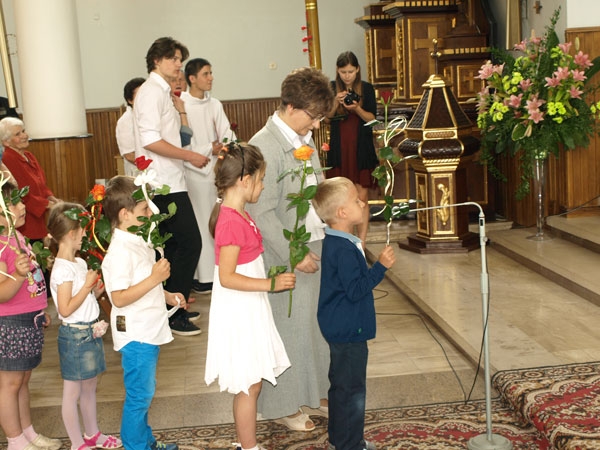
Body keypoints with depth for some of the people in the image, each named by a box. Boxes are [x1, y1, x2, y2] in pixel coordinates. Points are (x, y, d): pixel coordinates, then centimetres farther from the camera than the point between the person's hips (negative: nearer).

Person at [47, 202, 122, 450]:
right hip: (75, 335, -9)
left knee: (89, 386, 20)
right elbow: (66, 309, -23)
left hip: (90, 332, 9)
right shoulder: (62, 269, -19)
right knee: (73, 392, 4)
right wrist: (87, 285, -19)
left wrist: (98, 289, -1)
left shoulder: (79, 263, 8)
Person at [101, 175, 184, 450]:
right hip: (135, 336, -10)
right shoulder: (120, 252, -22)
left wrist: (167, 296, 16)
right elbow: (119, 298, -27)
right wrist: (155, 278, -28)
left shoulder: (137, 242, 10)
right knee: (139, 396, 1)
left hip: (149, 332, 10)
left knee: (144, 393, 21)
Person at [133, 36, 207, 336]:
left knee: (175, 245, 15)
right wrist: (190, 156, -16)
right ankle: (175, 315, -1)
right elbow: (151, 141, -22)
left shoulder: (161, 92, 18)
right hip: (165, 184, -10)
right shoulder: (152, 91, -12)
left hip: (167, 181, 10)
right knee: (190, 243, -9)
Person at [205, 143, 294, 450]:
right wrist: (271, 284, -26)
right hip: (238, 313, -10)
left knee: (251, 384, 18)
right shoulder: (232, 221, -23)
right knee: (249, 386, 2)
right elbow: (226, 278, -26)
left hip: (247, 309, 10)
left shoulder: (237, 214, 8)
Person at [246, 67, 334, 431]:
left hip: (317, 248, 8)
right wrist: (293, 253, -20)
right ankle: (285, 405, 20)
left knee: (318, 323, 16)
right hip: (285, 255, -8)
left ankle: (316, 393, 33)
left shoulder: (305, 140, 9)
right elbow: (262, 213, -20)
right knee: (289, 329, 3)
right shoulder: (265, 146, -17)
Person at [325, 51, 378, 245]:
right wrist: (336, 103, -15)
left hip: (362, 149, -1)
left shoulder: (366, 88, 1)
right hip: (339, 149, 1)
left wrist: (357, 109, -20)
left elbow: (372, 118, -2)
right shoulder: (332, 88, 3)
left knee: (361, 197, -2)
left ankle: (361, 243, 3)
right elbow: (326, 118, 3)